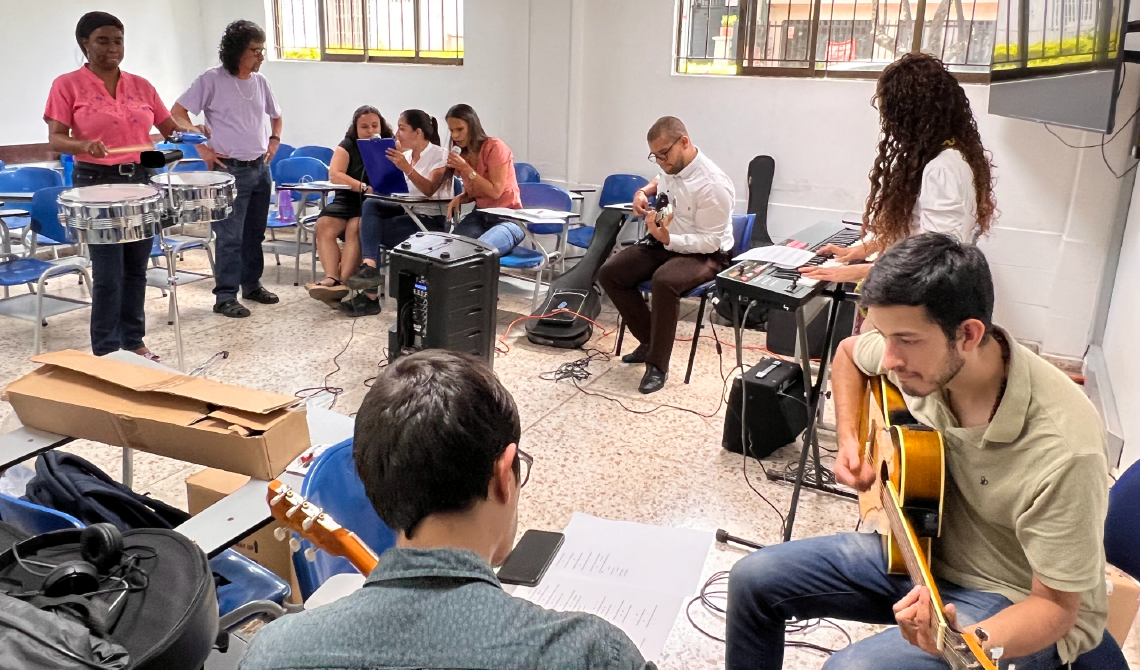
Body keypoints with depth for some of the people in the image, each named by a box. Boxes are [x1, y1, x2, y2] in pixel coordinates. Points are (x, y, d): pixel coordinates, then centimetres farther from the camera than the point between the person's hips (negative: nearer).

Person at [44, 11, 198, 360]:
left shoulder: (141, 86, 9)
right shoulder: (67, 85, -3)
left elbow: (169, 126, 14)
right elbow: (55, 139, -8)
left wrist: (190, 130, -7)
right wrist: (84, 145, -27)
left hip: (141, 180, 4)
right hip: (96, 182, -4)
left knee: (136, 267, 10)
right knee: (108, 273, -4)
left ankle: (133, 341, 22)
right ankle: (106, 351, 7)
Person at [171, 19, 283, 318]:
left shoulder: (259, 81, 9)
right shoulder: (212, 80, -9)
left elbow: (276, 115, 26)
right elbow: (177, 112, -10)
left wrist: (274, 141, 11)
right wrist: (201, 148, -13)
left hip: (261, 169, 6)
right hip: (230, 171, -6)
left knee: (255, 232, 14)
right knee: (230, 236, -5)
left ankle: (252, 285, 27)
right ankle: (225, 296, 1)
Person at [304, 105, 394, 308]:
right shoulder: (347, 146, 8)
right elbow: (334, 175, -9)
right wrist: (364, 188, -22)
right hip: (347, 200, 3)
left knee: (355, 228, -33)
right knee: (323, 226, -25)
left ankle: (343, 281, -40)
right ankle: (332, 278, -37)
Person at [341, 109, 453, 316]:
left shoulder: (439, 155, -8)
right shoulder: (405, 155, 13)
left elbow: (429, 190, -24)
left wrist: (407, 169, -37)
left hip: (431, 221, -7)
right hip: (407, 213, 7)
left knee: (370, 228, -22)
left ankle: (370, 296, -20)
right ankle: (369, 266, -33)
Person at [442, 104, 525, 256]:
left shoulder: (495, 147, -12)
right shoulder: (462, 154, 8)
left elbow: (495, 192, -15)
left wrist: (465, 168, -19)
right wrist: (459, 198, -3)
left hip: (508, 218, -6)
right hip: (480, 215, 6)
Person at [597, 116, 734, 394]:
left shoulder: (713, 185, -25)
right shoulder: (671, 167, -2)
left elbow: (710, 242, -22)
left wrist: (667, 238, -32)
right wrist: (643, 192, 5)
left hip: (705, 254, -8)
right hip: (664, 242, 8)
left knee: (664, 281, -38)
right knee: (609, 273, -8)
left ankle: (658, 365, -21)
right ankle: (649, 340, 5)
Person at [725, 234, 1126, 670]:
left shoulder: (1063, 450, -32)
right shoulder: (919, 354, -14)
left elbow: (1057, 606, -23)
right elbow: (849, 352, 11)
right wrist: (849, 439, -2)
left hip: (1014, 601, -6)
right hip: (920, 547, 6)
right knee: (752, 580, -1)